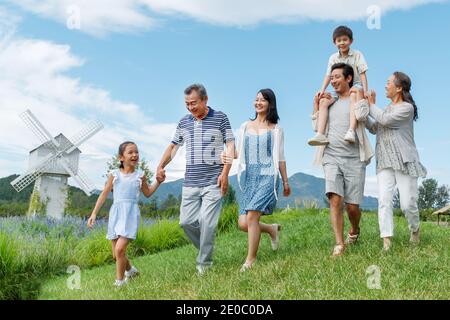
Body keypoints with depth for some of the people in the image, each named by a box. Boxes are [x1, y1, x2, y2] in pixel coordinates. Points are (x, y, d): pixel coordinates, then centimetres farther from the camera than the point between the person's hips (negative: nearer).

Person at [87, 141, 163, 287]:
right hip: (115, 212, 2)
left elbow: (147, 193, 20)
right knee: (116, 255, 8)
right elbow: (104, 194, 7)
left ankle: (120, 281, 1)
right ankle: (130, 270, 37)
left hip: (131, 213, -2)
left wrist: (158, 181, 7)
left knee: (120, 249, -18)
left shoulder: (140, 175, 5)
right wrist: (94, 213, 3)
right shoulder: (114, 174, 4)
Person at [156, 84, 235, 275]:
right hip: (190, 182, 5)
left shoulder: (220, 118, -1)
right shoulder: (184, 122, 11)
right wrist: (161, 166, 3)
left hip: (213, 181, -5)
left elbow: (230, 146, -3)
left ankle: (204, 263, 7)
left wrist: (225, 173, -13)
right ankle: (206, 249, 25)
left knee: (207, 222, -7)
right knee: (186, 221, 2)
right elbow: (173, 146, 18)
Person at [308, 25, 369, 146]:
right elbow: (329, 75, 5)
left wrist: (365, 90, -16)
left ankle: (351, 131, -50)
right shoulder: (333, 58, 10)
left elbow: (362, 73, -6)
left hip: (355, 85, -4)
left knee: (354, 96, -40)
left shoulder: (357, 55, 0)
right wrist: (322, 90, -10)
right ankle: (320, 134, -32)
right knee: (323, 101, -21)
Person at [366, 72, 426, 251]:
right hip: (385, 162, 6)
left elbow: (384, 120, -16)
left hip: (404, 161, -5)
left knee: (407, 203, -5)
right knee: (384, 200, -12)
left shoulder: (407, 108, -5)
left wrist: (371, 105, -1)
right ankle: (386, 242, -15)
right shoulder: (388, 108, 19)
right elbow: (374, 128, 19)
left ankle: (414, 230, 26)